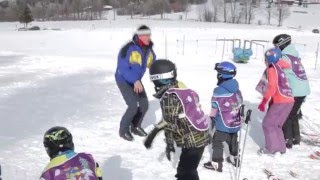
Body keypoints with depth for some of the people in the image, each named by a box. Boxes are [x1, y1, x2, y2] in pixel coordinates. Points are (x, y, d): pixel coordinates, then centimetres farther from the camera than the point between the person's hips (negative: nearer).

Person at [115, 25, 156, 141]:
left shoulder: (148, 49, -4)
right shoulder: (129, 49, -27)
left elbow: (153, 64, 11)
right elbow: (123, 68, -28)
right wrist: (135, 81, -35)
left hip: (136, 81, 7)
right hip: (124, 80, -7)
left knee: (144, 105, 5)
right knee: (134, 106, -17)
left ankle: (135, 126, 28)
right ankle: (123, 130, 5)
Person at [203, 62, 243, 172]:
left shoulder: (218, 91, -21)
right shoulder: (237, 89, 0)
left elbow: (214, 108, -14)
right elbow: (240, 105, 9)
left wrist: (212, 119, 2)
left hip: (223, 125, -7)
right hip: (235, 123, 7)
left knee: (217, 142, 7)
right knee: (233, 141, 24)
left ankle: (216, 164, 14)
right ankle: (234, 159, 40)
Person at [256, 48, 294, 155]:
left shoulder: (271, 69, -8)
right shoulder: (278, 67, 14)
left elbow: (272, 88, -16)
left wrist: (264, 102, -13)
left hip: (281, 102, -8)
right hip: (289, 101, 8)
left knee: (267, 124, 3)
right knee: (276, 125, 18)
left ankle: (272, 148, 6)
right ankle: (280, 148, 21)